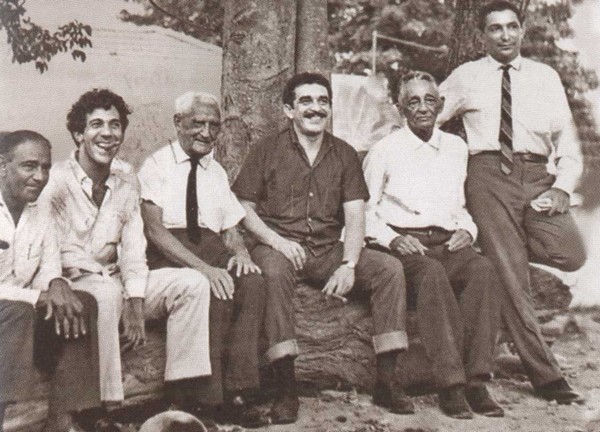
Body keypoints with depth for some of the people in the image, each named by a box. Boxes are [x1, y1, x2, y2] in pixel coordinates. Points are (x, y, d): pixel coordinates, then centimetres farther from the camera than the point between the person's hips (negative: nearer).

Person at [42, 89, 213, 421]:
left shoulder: (127, 184, 9)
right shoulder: (56, 181, -8)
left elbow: (133, 249, 3)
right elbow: (60, 253, -13)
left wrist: (135, 307, -9)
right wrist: (103, 276, -19)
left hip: (115, 280, 6)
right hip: (73, 283, -6)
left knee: (193, 283, -12)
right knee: (106, 295, -38)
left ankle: (179, 393, -15)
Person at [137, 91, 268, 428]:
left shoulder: (217, 172, 22)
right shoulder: (157, 166, 3)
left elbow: (231, 229, 18)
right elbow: (155, 229, -10)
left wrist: (241, 253, -8)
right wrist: (202, 267, -23)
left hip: (211, 247, 5)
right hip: (167, 255, -5)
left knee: (252, 282, -27)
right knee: (216, 292, -33)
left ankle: (239, 393, -26)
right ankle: (207, 398, -24)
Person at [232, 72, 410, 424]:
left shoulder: (345, 154, 13)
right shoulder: (267, 151, 6)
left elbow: (355, 217, 3)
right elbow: (244, 208, 2)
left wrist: (349, 265, -13)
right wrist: (276, 240, -16)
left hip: (329, 250, 3)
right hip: (279, 247, -3)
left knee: (390, 268, -18)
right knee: (273, 272, -37)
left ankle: (386, 381, -15)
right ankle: (287, 388, -33)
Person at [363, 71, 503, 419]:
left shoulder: (456, 148, 19)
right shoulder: (385, 150, 7)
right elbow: (363, 210, 6)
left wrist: (467, 230, 5)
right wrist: (392, 238, -10)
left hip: (448, 242, 3)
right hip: (403, 243, -3)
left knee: (483, 270, -31)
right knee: (432, 275, -37)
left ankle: (476, 380, -31)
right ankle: (452, 384, -36)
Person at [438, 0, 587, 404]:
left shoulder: (546, 76, 15)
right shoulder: (465, 77, 11)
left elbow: (567, 139, 12)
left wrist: (563, 187, -2)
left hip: (537, 175, 2)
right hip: (489, 174, -2)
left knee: (571, 254, -21)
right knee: (511, 276, -6)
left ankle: (507, 243, 9)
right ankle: (546, 375, 2)